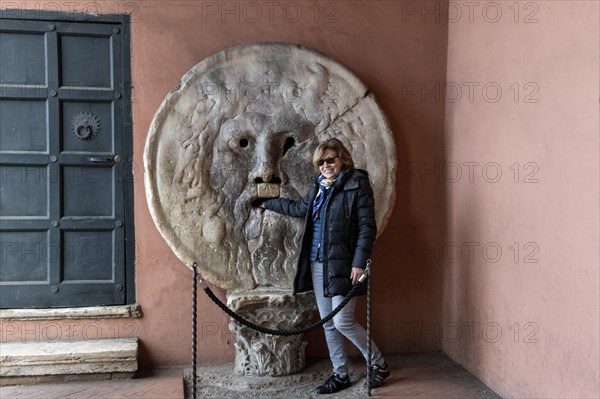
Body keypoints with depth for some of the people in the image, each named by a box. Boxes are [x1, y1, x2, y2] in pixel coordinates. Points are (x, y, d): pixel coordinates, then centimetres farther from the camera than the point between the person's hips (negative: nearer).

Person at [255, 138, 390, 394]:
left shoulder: (357, 184, -7)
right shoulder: (319, 187, 14)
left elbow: (367, 227, -11)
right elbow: (299, 208, 32)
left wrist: (359, 262, -18)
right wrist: (268, 204, 40)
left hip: (342, 264, -7)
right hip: (317, 264, 7)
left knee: (343, 321, -9)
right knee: (328, 324, 10)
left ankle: (379, 365, 13)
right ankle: (340, 375, 24)